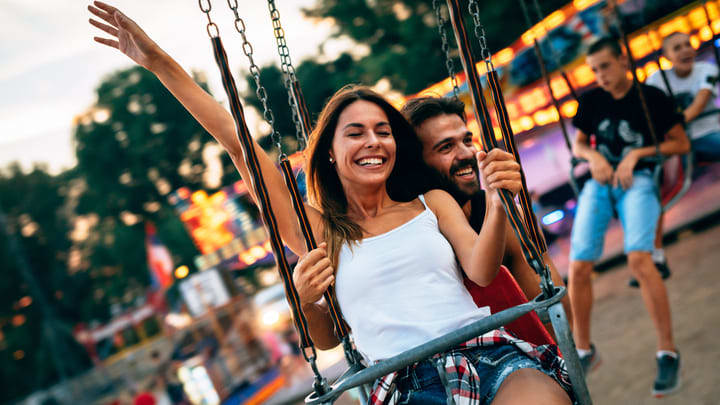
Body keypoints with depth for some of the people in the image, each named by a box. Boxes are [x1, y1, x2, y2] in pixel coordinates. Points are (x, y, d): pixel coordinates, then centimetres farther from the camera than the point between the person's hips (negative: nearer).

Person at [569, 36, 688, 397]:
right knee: (578, 268, -10)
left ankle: (668, 352, -15)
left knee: (638, 259, -28)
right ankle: (583, 351, 11)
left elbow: (681, 143, 6)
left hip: (638, 180, -4)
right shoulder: (591, 101, 12)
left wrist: (637, 153, -8)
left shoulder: (651, 97, 3)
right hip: (599, 181, 4)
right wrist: (593, 155, -1)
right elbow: (578, 143, 22)